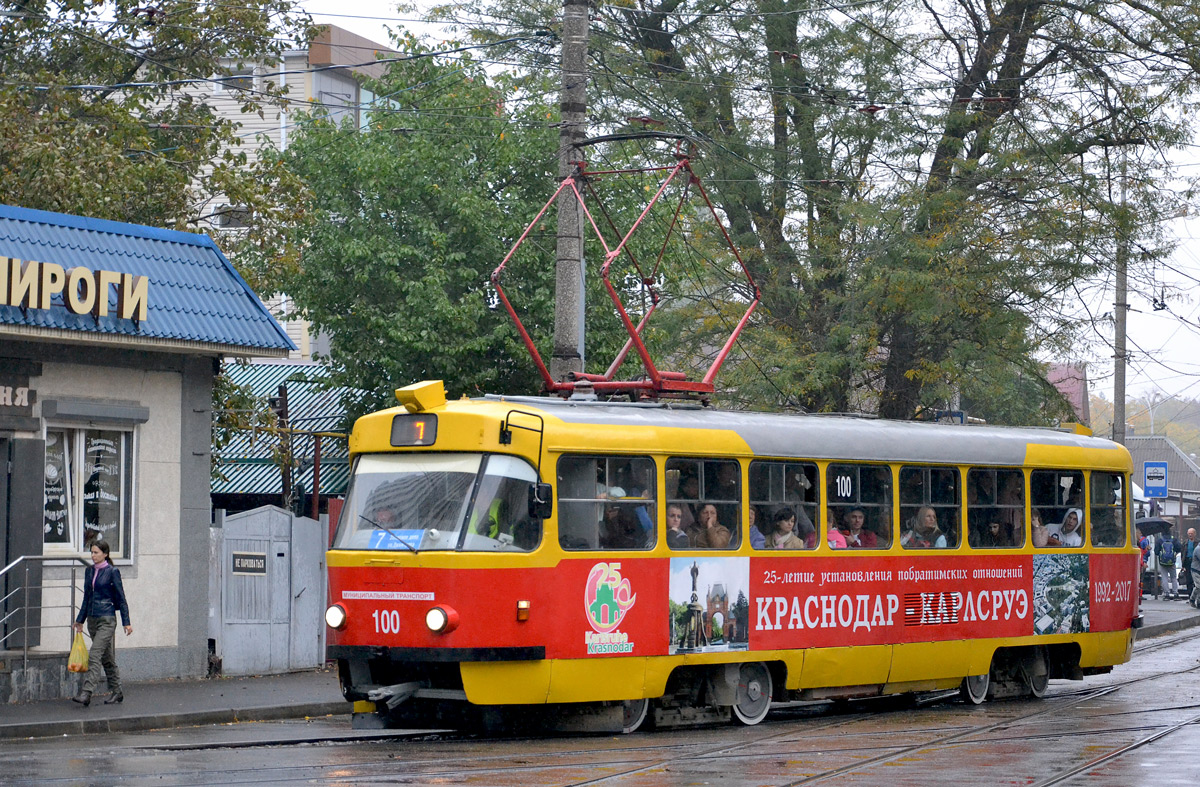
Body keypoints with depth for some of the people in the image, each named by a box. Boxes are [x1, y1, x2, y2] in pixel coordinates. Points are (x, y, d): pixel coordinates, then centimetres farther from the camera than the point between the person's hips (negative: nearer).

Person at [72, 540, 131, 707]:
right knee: (107, 658, 13)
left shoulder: (112, 572, -8)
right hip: (92, 618, 7)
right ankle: (116, 692, 23)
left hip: (107, 619, -7)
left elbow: (121, 598, -7)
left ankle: (86, 694, -22)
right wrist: (80, 619, 18)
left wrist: (126, 622, -8)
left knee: (94, 655, -16)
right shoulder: (89, 571, 11)